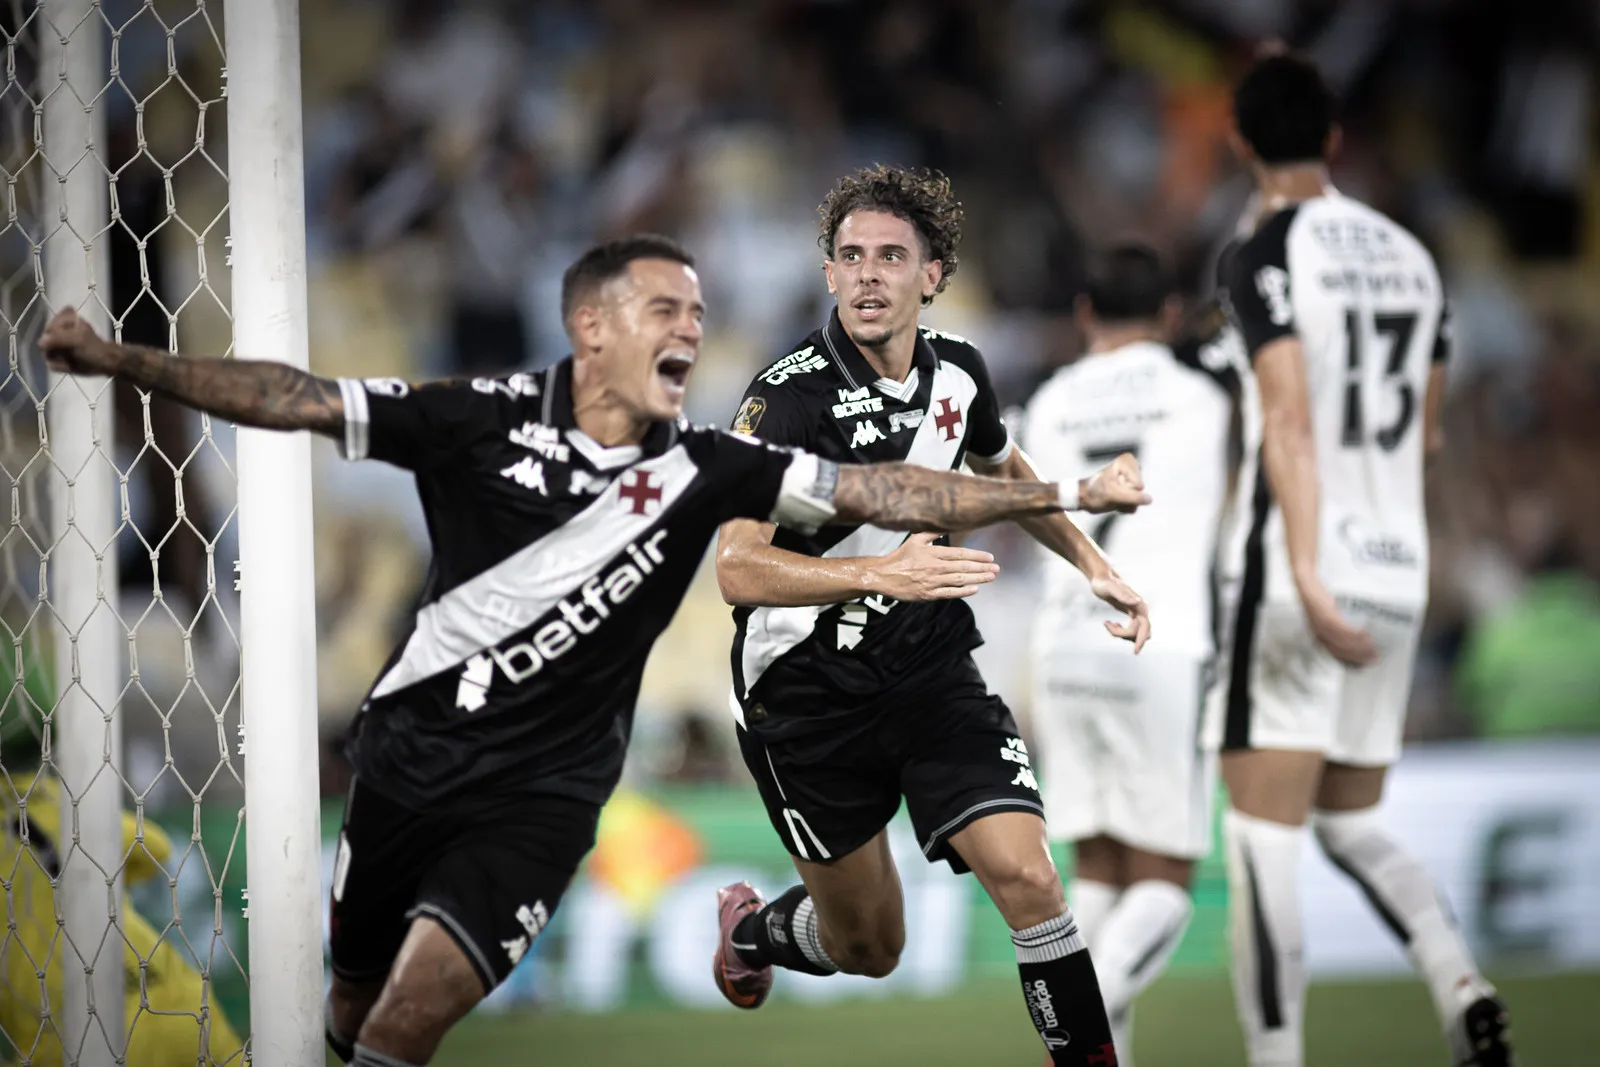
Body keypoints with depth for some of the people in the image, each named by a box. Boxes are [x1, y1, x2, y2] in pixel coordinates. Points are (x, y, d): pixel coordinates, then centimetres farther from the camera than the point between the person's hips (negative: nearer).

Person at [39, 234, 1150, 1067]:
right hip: (410, 751, 1)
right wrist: (117, 359, -19)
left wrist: (1063, 494, -9)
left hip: (541, 794, -1)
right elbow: (298, 400, -11)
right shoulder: (486, 422, -10)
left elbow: (880, 492, -5)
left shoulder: (704, 468, -6)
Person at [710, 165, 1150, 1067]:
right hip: (808, 689, -4)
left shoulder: (958, 373, 0)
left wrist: (1096, 566, 18)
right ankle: (752, 929, 43)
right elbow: (738, 569, -27)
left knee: (1027, 876, -18)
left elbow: (1008, 470, 24)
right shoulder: (789, 396, -19)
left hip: (935, 671, 4)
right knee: (869, 948, 9)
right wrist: (883, 572, -39)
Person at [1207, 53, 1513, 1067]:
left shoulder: (1265, 255, -9)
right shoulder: (1411, 255, 13)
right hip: (1398, 575, 7)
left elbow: (1291, 421, -20)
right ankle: (1462, 985, -6)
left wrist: (1307, 579, -26)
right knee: (1353, 824, 17)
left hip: (1294, 576, -7)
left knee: (1262, 835, -3)